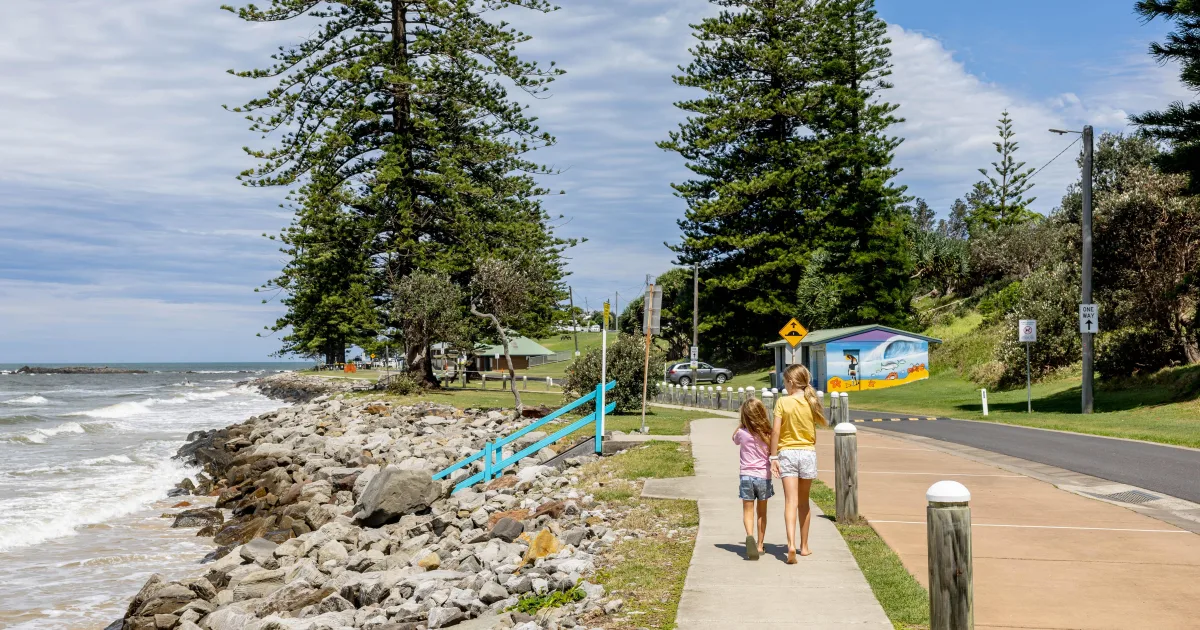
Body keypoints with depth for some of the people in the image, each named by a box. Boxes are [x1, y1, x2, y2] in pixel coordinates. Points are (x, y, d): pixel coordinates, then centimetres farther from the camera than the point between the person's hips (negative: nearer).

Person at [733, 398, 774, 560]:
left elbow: (735, 441, 16)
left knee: (748, 510, 1)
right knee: (762, 512, 14)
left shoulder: (742, 433, -7)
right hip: (764, 476, 2)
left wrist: (739, 425, 12)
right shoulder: (767, 434, -4)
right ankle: (760, 545, 19)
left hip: (747, 475, -1)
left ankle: (750, 536, -27)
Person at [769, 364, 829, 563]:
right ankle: (804, 546, 25)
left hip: (787, 453, -3)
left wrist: (773, 457, -6)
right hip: (808, 452, 3)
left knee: (790, 501, -8)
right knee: (803, 502, 16)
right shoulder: (811, 402, 1)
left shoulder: (783, 402, -8)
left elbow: (775, 431, -10)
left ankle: (791, 544, -25)